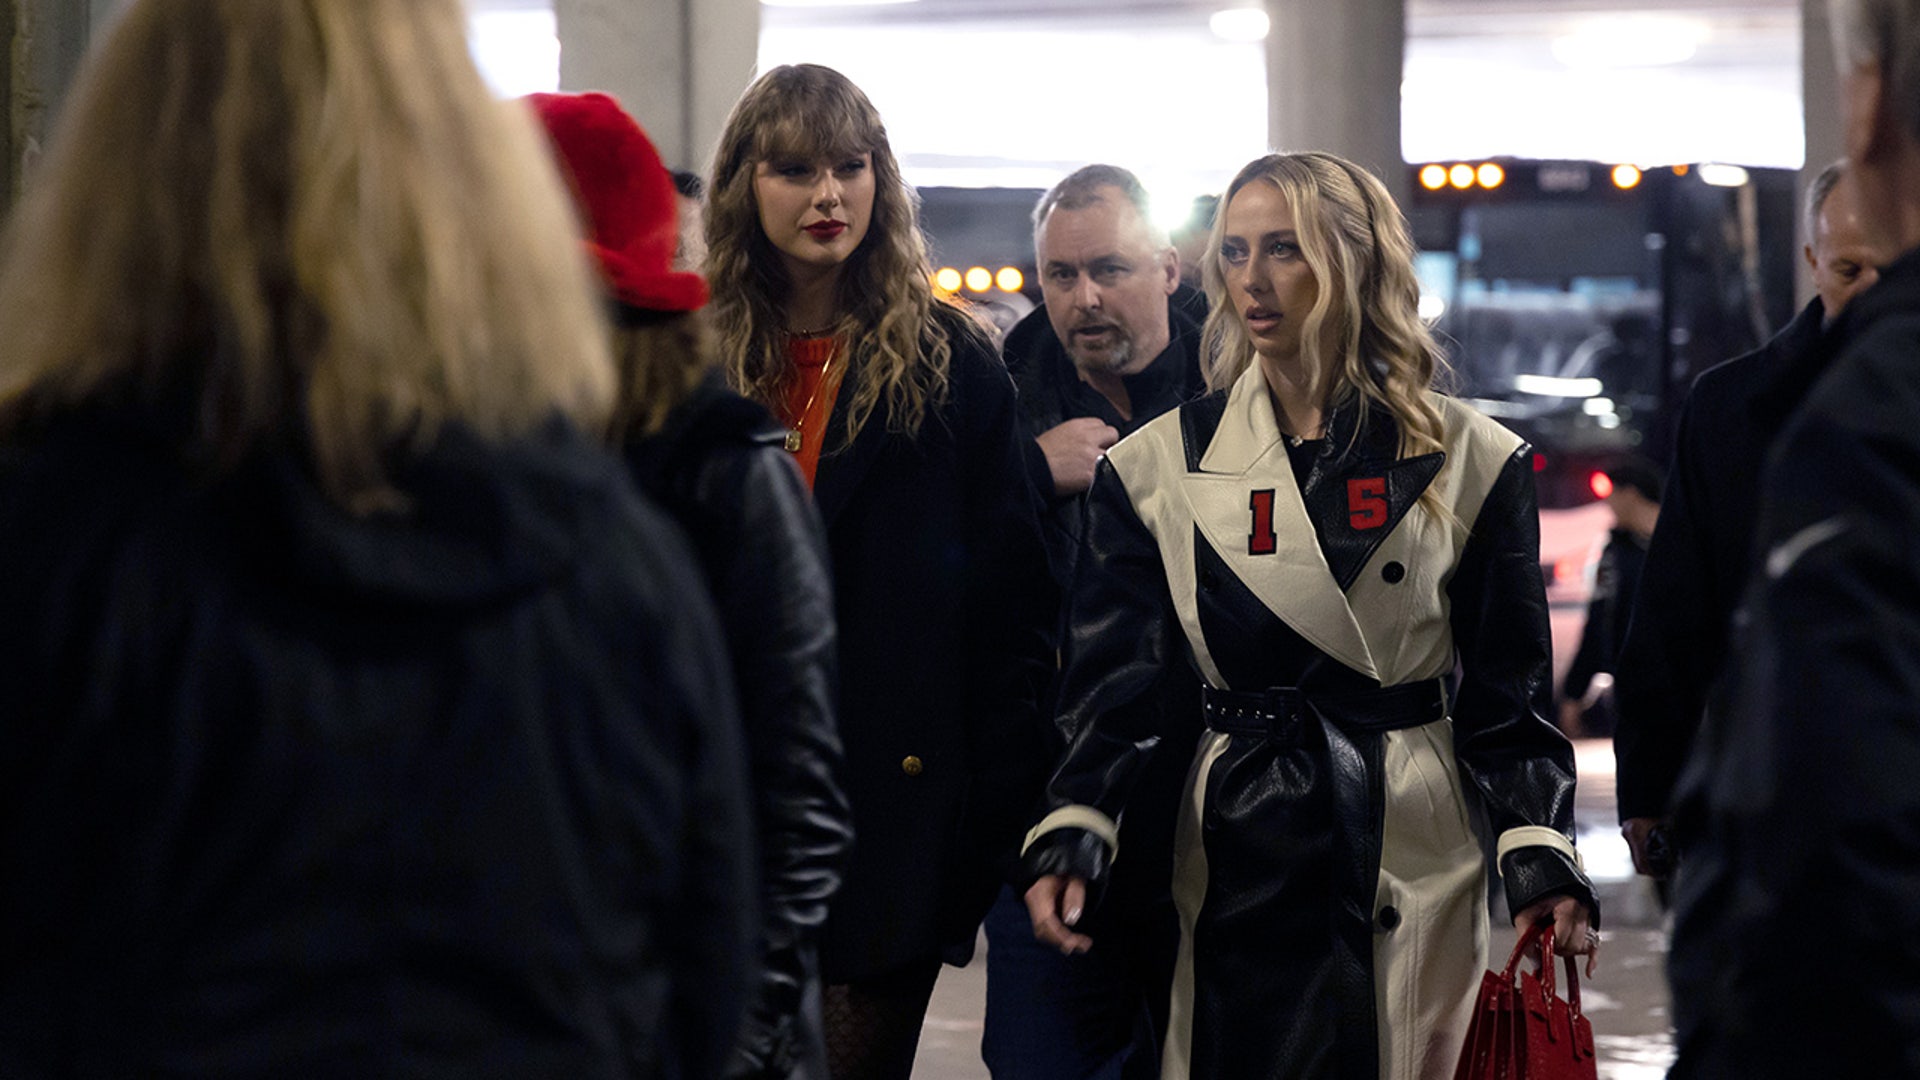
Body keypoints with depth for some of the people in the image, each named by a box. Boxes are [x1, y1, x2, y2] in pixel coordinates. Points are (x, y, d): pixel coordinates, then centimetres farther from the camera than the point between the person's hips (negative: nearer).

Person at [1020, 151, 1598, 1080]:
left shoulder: (1470, 463, 4)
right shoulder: (1156, 469, 5)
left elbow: (1507, 691, 4)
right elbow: (1113, 687, 2)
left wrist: (1541, 860, -7)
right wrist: (1071, 834, -14)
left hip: (1412, 866, -1)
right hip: (1235, 876, 1)